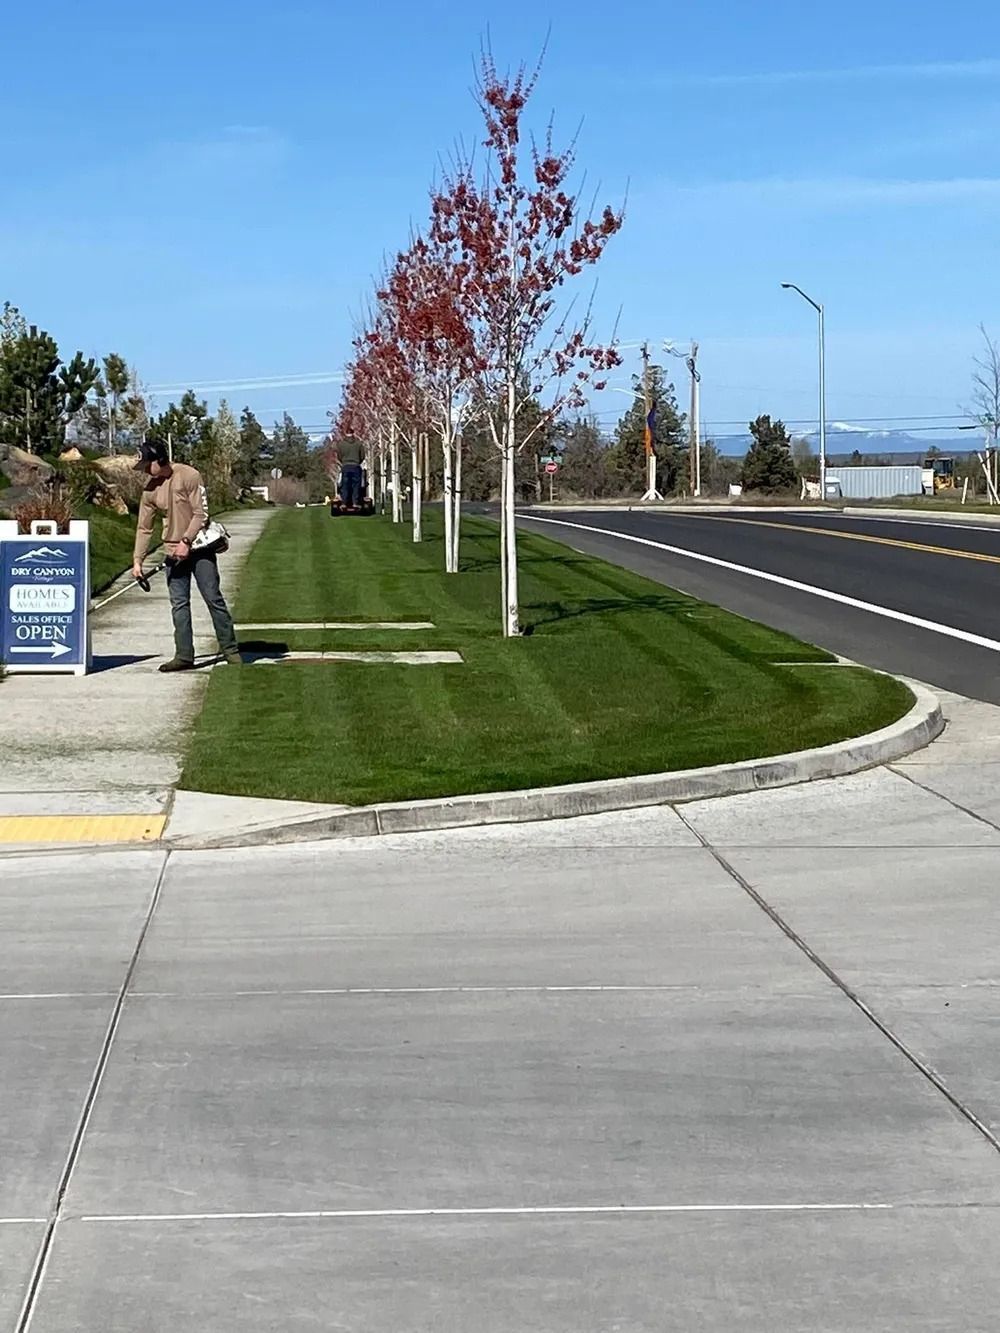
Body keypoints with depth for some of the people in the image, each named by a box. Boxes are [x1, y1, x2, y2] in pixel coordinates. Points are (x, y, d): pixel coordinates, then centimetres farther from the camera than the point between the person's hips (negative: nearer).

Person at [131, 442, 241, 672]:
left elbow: (201, 514, -13)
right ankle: (184, 656, 1)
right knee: (179, 604, 1)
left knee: (214, 598, -3)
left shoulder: (189, 476, -11)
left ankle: (230, 650, 4)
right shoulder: (151, 489, 5)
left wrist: (186, 541, -19)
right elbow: (144, 527, 7)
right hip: (174, 553, 5)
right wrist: (137, 560, 1)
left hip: (199, 548, -5)